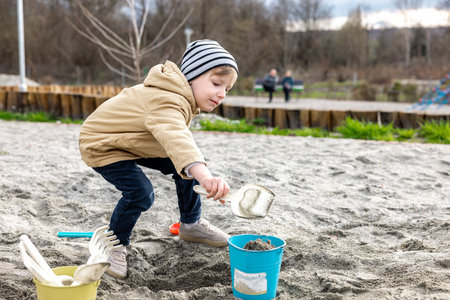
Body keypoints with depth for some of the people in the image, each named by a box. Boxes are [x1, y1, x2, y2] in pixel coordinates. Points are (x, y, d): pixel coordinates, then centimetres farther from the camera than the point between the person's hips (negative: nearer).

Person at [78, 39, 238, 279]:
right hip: (102, 145, -9)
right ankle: (115, 245, -1)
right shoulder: (167, 102, -39)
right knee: (140, 192, -27)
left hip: (133, 142, 9)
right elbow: (175, 138, -61)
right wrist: (204, 174, -77)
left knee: (187, 167, 4)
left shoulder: (182, 95, -6)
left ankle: (190, 224, 23)